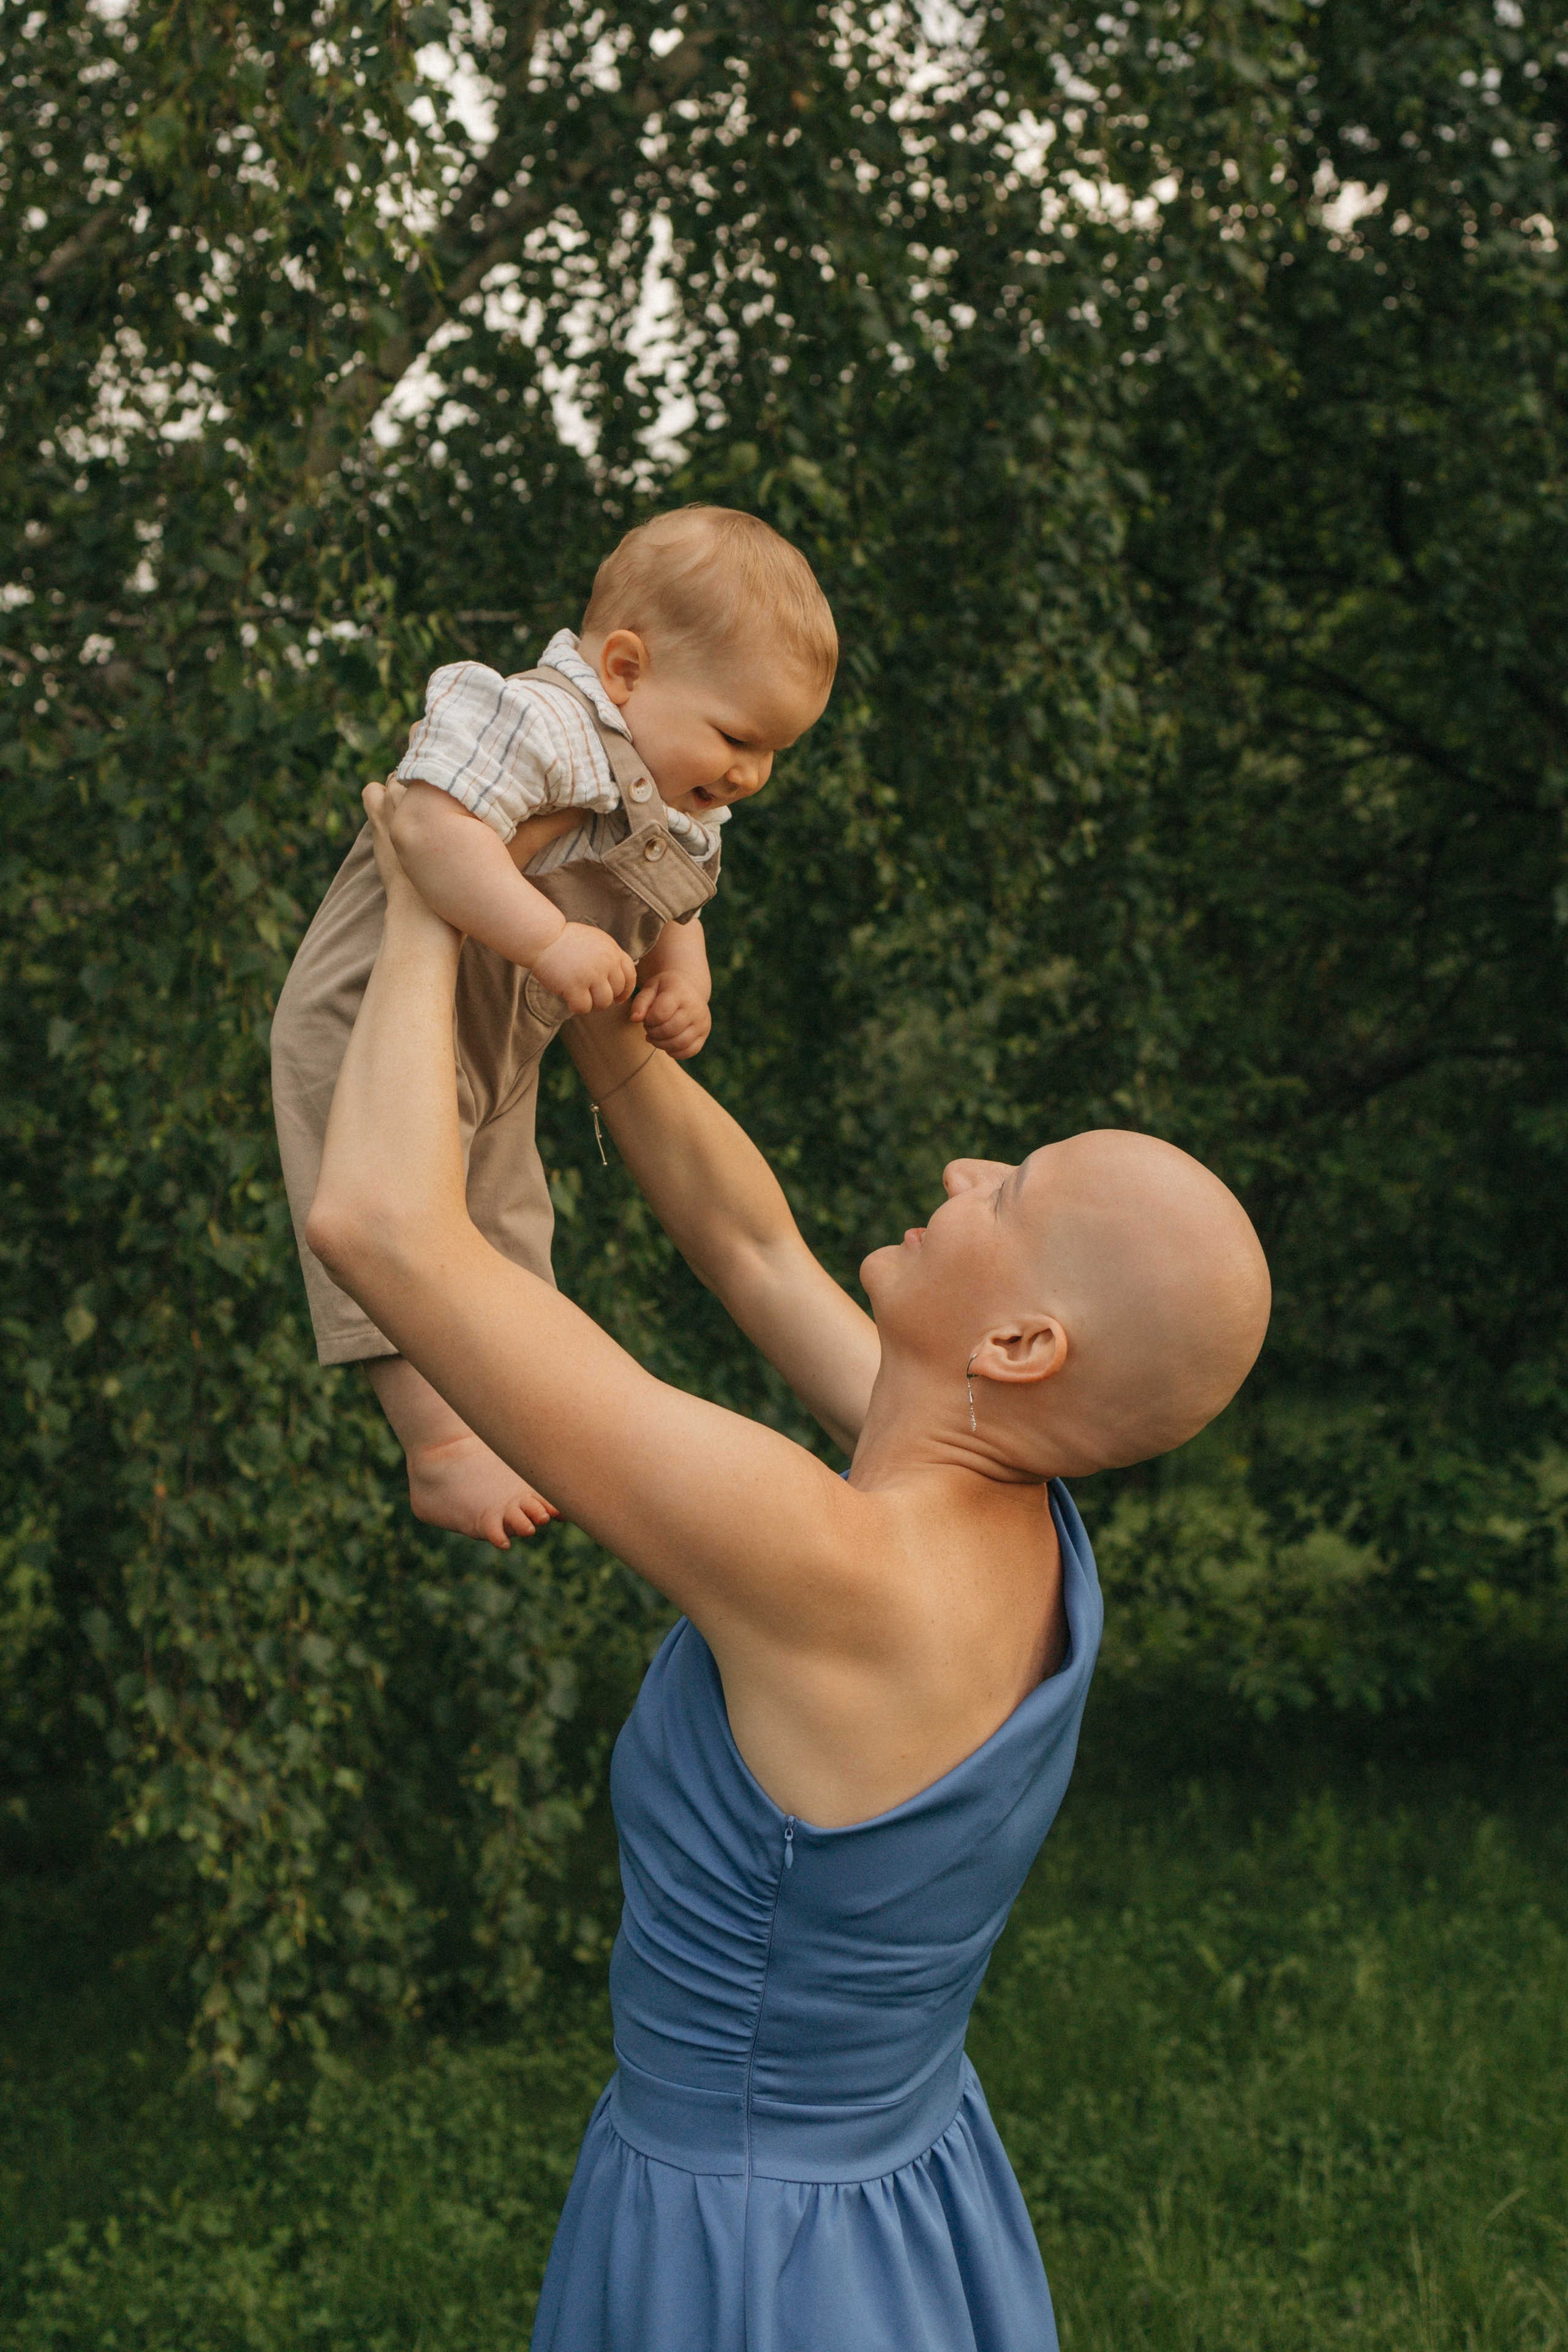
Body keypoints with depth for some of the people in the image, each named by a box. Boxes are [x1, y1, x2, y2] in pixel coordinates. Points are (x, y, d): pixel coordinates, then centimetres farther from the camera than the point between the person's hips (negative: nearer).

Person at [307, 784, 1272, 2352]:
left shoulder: (838, 1568, -33)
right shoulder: (1023, 1513, -9)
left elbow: (373, 1224, -32)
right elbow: (749, 1243, 8)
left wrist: (427, 921, -18)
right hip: (916, 2202, 8)